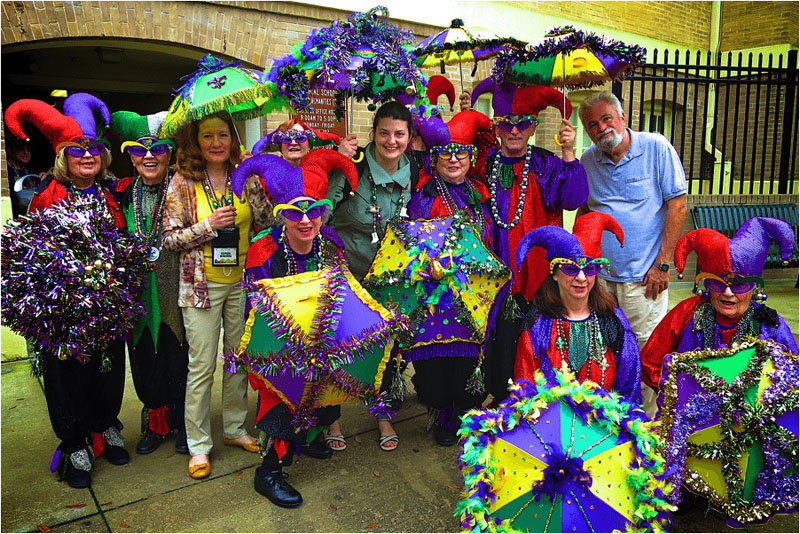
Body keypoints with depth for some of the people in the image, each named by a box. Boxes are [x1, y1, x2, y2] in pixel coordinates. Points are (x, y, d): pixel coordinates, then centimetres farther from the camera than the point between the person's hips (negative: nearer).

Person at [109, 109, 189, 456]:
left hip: (175, 289, -3)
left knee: (178, 359, 6)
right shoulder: (123, 192, 5)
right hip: (137, 293, 3)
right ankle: (156, 423, 32)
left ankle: (183, 423, 25)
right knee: (144, 359, 13)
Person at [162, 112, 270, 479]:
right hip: (202, 284, -3)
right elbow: (169, 238, -6)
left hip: (242, 281, 3)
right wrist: (208, 226, -16)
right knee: (202, 366, 2)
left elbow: (263, 225, 6)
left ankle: (234, 428, 31)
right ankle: (198, 445, 18)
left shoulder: (247, 177, 2)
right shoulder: (183, 183, -5)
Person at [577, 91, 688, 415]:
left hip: (642, 275, -4)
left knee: (645, 350, 1)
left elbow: (677, 205, -8)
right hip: (598, 273, 4)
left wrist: (662, 264, -12)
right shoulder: (587, 161, 5)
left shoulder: (656, 148, -7)